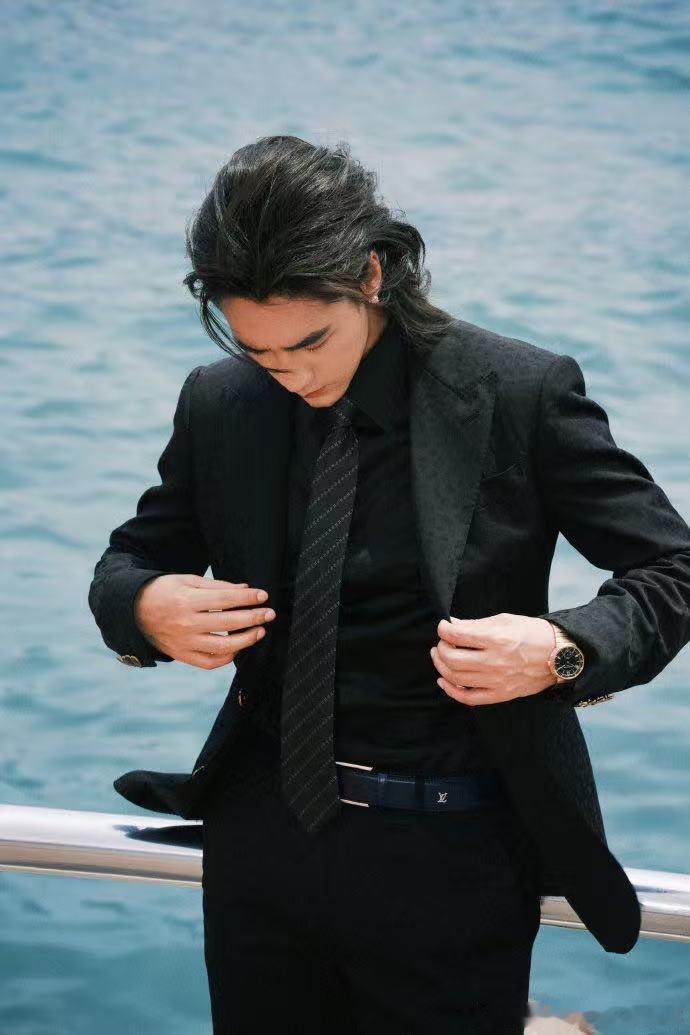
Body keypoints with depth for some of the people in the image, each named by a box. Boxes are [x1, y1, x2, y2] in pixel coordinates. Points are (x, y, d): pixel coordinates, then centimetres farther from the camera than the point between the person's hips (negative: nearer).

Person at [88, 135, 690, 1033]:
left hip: (451, 858, -3)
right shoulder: (218, 404, 0)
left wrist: (564, 650, -25)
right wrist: (147, 607, -12)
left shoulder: (523, 393, -11)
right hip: (261, 837, 4)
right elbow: (127, 562, 12)